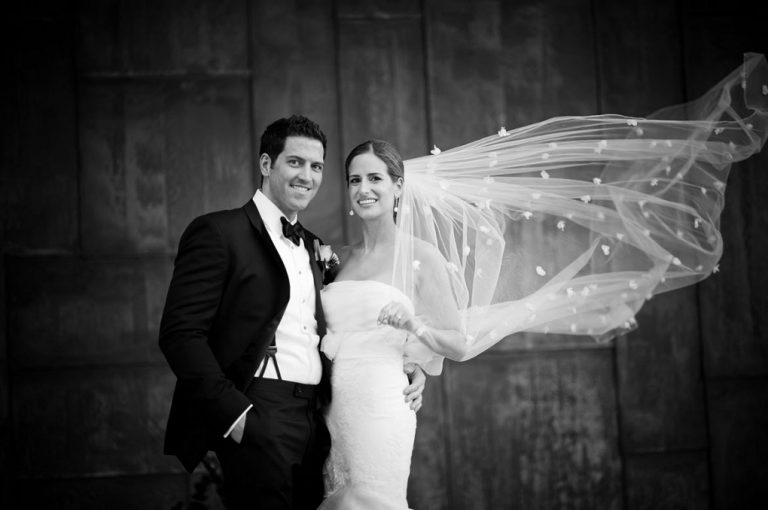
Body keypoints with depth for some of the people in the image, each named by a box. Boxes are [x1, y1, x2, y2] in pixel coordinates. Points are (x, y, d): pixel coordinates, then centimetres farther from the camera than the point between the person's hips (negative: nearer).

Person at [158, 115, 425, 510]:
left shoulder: (315, 248, 20)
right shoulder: (220, 233, -2)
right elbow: (180, 333, -10)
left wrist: (407, 372, 9)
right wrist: (234, 412, -16)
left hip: (315, 423, 7)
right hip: (257, 421, -7)